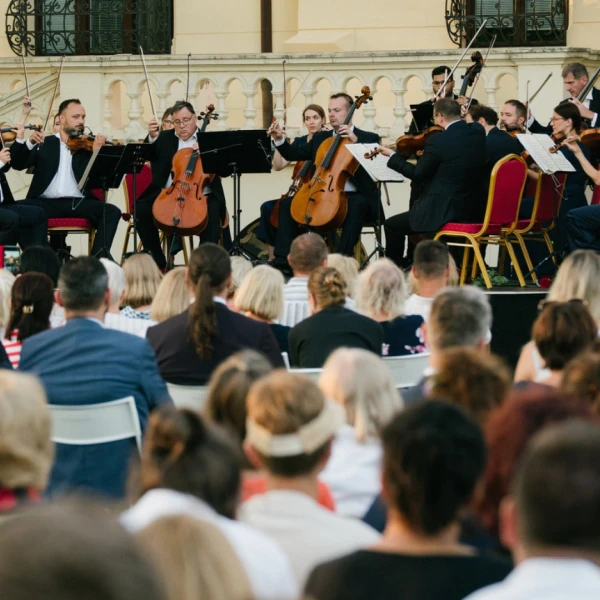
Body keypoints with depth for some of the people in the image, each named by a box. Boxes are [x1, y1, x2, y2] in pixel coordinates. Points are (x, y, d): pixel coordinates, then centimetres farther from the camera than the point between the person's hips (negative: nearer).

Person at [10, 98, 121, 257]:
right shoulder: (44, 144, 15)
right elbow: (18, 164, 2)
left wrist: (97, 152, -14)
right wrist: (27, 143, -17)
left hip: (78, 203, 0)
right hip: (47, 202, 0)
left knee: (112, 212, -25)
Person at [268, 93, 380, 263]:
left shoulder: (368, 138, 5)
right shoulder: (320, 138, 18)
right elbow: (294, 154, 11)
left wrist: (355, 140, -22)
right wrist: (279, 140, -8)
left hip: (353, 196, -5)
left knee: (357, 205, -37)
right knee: (287, 204, -11)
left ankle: (343, 257, -40)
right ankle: (283, 258, -15)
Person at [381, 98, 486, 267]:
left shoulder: (437, 141, -17)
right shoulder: (479, 134, 1)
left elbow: (417, 174, -5)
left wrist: (393, 157, 8)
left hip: (445, 213, -8)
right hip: (475, 212, 8)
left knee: (392, 225, 10)